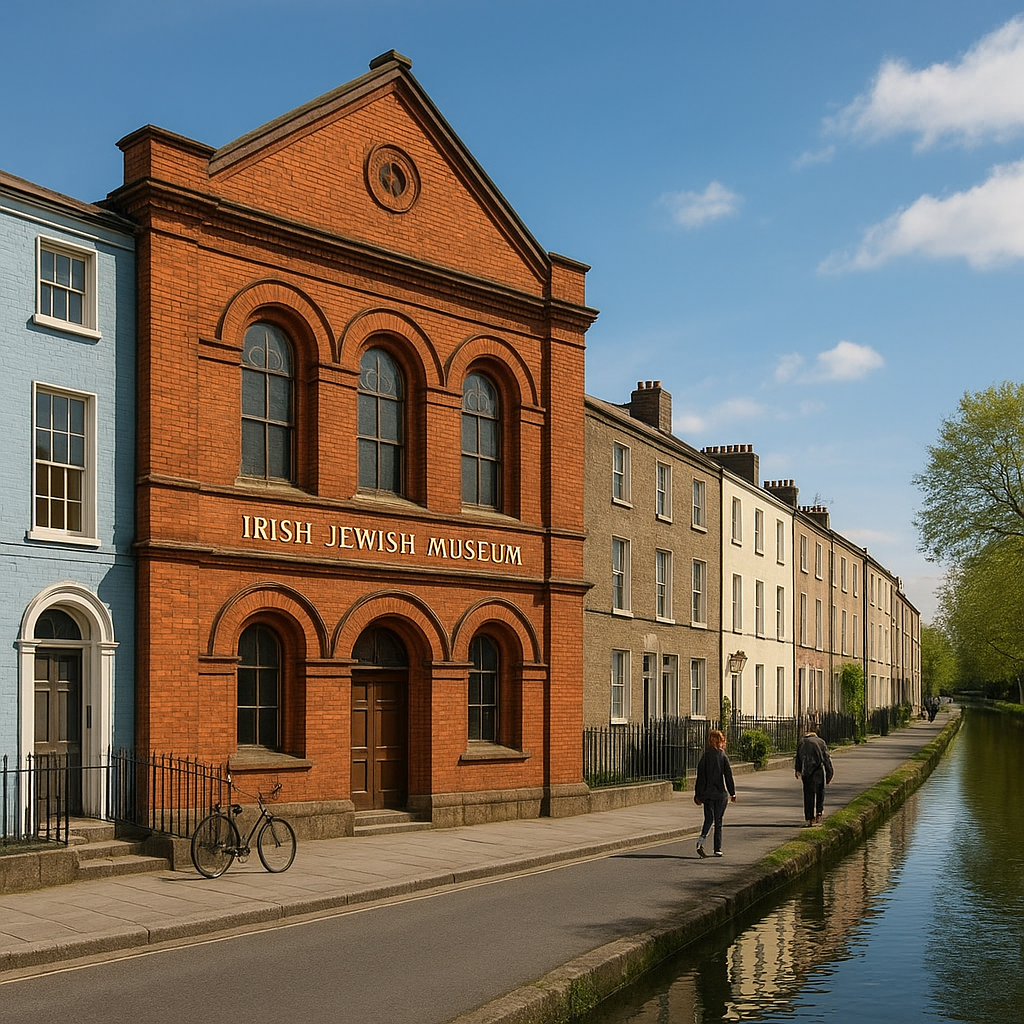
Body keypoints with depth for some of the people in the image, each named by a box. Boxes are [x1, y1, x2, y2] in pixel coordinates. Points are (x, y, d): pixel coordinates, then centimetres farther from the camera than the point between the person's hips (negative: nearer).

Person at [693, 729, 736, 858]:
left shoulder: (704, 757, 0)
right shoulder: (723, 756, -7)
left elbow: (700, 777, 3)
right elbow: (728, 776, -5)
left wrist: (698, 795, 9)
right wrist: (732, 793, 4)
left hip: (707, 794, 2)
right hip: (720, 793, -2)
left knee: (709, 819, 9)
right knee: (718, 821, 7)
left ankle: (701, 840, -14)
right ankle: (718, 849, 9)